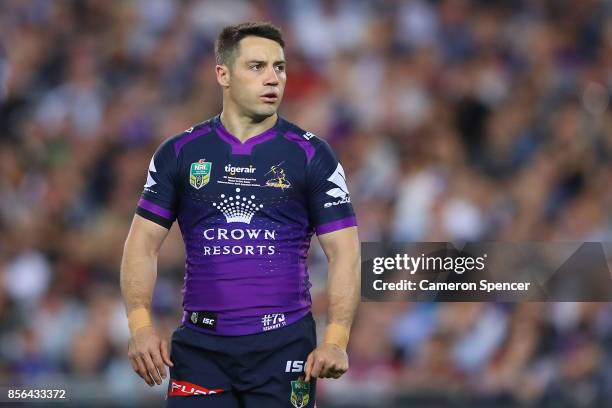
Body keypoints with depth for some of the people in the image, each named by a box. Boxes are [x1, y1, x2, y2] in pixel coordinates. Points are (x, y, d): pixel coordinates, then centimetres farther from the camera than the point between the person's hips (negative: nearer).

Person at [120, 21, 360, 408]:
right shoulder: (179, 153, 6)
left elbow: (343, 252, 0)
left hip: (283, 344, -1)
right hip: (199, 344, 1)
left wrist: (336, 340, -13)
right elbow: (144, 244, 7)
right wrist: (141, 326, -7)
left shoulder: (311, 155, 2)